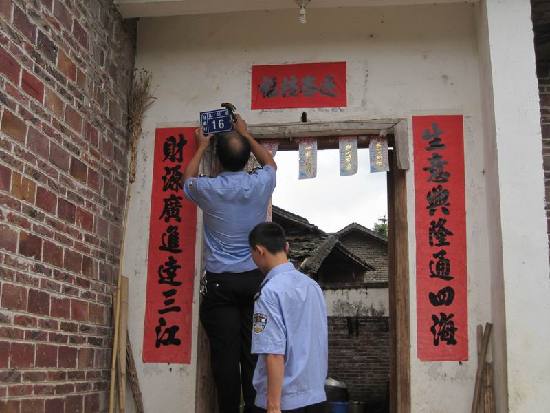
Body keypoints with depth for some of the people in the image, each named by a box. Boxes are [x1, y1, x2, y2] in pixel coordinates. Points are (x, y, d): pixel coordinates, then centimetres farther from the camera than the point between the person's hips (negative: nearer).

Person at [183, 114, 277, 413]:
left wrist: (202, 147, 33)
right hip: (254, 279, 2)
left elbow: (188, 177, 20)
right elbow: (270, 162, 23)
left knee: (225, 355, 0)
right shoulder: (261, 184, -2)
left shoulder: (208, 189, -5)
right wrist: (246, 135, 33)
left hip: (220, 282, -2)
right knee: (253, 353, 3)